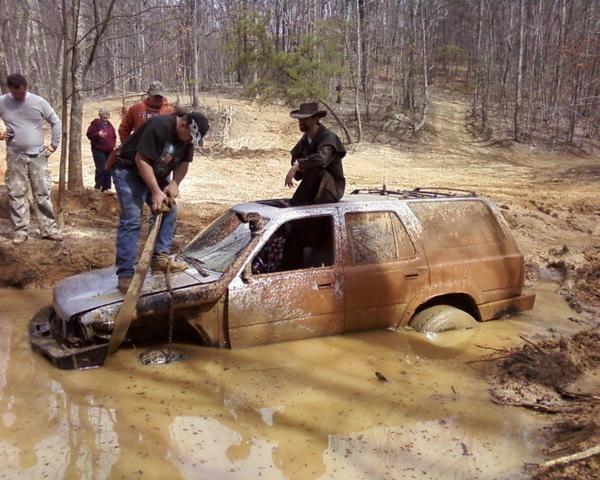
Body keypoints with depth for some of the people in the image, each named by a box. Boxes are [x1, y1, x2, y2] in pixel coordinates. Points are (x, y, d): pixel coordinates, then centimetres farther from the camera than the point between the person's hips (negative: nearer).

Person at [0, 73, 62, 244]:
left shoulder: (39, 102, -2)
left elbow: (56, 122, 7)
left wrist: (54, 144, 3)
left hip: (38, 155, 0)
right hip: (15, 156, 0)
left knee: (43, 194, 4)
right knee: (17, 195, 4)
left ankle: (49, 230, 10)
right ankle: (20, 231, 13)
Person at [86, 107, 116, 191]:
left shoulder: (109, 125, 14)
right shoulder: (95, 123, -3)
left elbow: (114, 136, 23)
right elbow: (89, 134, -7)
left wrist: (113, 144, 7)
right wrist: (98, 134, -23)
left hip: (109, 151, 6)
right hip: (98, 150, -6)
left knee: (108, 169, 7)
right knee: (101, 169, -13)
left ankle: (106, 187, 14)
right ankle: (98, 186, -3)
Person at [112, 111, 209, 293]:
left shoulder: (188, 137, -6)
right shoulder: (159, 127, -31)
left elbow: (183, 163, 2)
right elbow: (141, 160, -30)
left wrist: (174, 183, -18)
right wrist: (156, 192, -31)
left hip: (156, 175, 8)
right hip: (129, 171, -8)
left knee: (169, 211, 4)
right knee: (131, 220, -16)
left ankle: (160, 257, 13)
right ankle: (125, 274, -18)